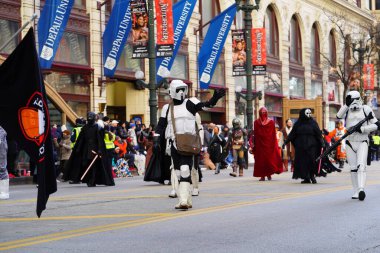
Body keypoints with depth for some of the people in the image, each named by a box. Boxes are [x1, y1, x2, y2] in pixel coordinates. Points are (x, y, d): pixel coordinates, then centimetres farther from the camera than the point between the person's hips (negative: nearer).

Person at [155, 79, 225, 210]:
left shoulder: (189, 103, 6)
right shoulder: (167, 108, 16)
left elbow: (204, 106, -10)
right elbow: (160, 126, 13)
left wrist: (214, 99, -27)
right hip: (174, 143, 5)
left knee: (185, 170, -17)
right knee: (179, 172, 8)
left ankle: (183, 200, -23)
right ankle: (187, 201, 17)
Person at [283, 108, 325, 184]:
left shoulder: (313, 123, 4)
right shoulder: (298, 124, 7)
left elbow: (318, 134, 1)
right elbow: (292, 134, 8)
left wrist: (322, 143, -9)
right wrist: (286, 142, 1)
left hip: (311, 146, -1)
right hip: (300, 146, 1)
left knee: (311, 161, -8)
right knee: (303, 162, -2)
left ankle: (312, 176, 6)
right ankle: (306, 178, 3)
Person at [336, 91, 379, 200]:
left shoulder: (366, 109, 0)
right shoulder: (347, 110, 7)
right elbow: (338, 116, -14)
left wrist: (362, 129, -13)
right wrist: (347, 104, -18)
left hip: (362, 142, -3)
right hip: (350, 142, 3)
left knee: (361, 166, -18)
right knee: (353, 168, 6)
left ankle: (361, 189, -30)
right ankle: (356, 192, 12)